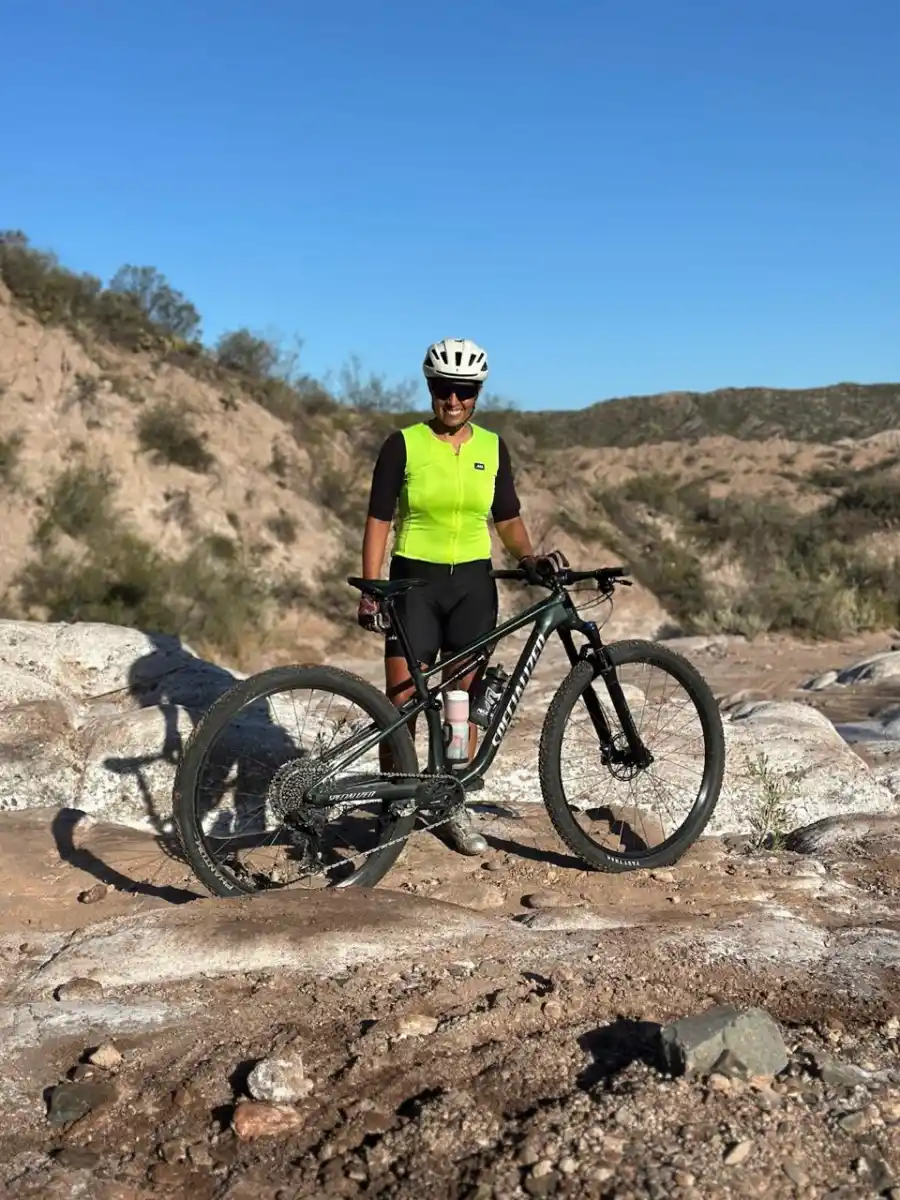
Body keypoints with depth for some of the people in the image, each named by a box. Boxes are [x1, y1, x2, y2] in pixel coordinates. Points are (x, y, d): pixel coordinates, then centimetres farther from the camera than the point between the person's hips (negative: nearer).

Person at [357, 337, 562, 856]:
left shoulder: (492, 447, 5)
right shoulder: (403, 445, -5)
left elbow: (508, 519, 10)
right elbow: (379, 521, -5)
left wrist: (530, 557, -9)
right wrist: (370, 590, -12)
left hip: (473, 583, 3)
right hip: (415, 580, -3)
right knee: (401, 701, -3)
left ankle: (455, 808, 21)